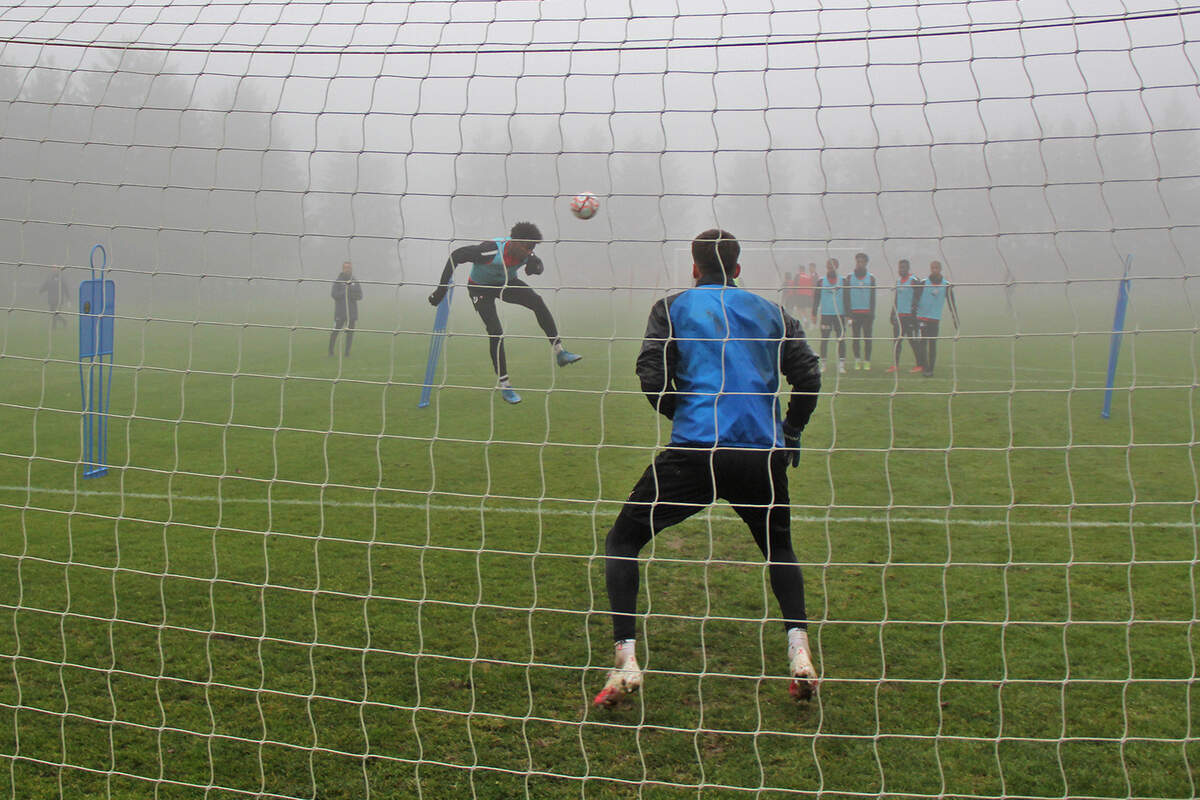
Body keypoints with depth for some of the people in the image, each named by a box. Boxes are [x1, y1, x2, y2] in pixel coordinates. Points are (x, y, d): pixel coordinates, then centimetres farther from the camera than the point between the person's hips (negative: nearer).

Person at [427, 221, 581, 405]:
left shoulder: (525, 254, -20)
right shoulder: (490, 250, -38)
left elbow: (538, 264, 5)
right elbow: (456, 256, -30)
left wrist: (535, 267, -22)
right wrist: (443, 287, -31)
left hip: (506, 283, 5)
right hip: (481, 287, -5)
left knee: (537, 302, -19)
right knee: (495, 332, -17)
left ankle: (559, 351, -16)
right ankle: (504, 385, -7)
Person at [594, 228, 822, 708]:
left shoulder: (673, 307, 12)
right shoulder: (770, 312, 19)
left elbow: (651, 375, 0)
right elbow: (808, 375, 10)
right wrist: (789, 432, 21)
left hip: (695, 451, -3)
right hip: (763, 453, 3)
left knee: (622, 542, 11)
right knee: (779, 550, 27)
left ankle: (625, 661, -2)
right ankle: (799, 654, 9)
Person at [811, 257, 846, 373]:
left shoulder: (843, 281, 7)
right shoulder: (821, 281, 5)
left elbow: (846, 298, 11)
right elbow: (816, 298, 8)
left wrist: (848, 314, 7)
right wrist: (814, 313, 4)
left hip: (840, 314, 1)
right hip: (825, 314, -1)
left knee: (841, 339, -2)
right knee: (824, 339, 1)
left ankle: (841, 365, 1)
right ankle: (822, 364, 9)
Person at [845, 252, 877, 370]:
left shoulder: (871, 278, 8)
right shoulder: (849, 278, 7)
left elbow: (873, 298, 8)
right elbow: (847, 297, 6)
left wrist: (872, 314, 0)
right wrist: (848, 313, -3)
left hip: (867, 313, 0)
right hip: (854, 313, 0)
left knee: (867, 338, -1)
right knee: (855, 338, 1)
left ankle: (867, 361, 4)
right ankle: (857, 360, 10)